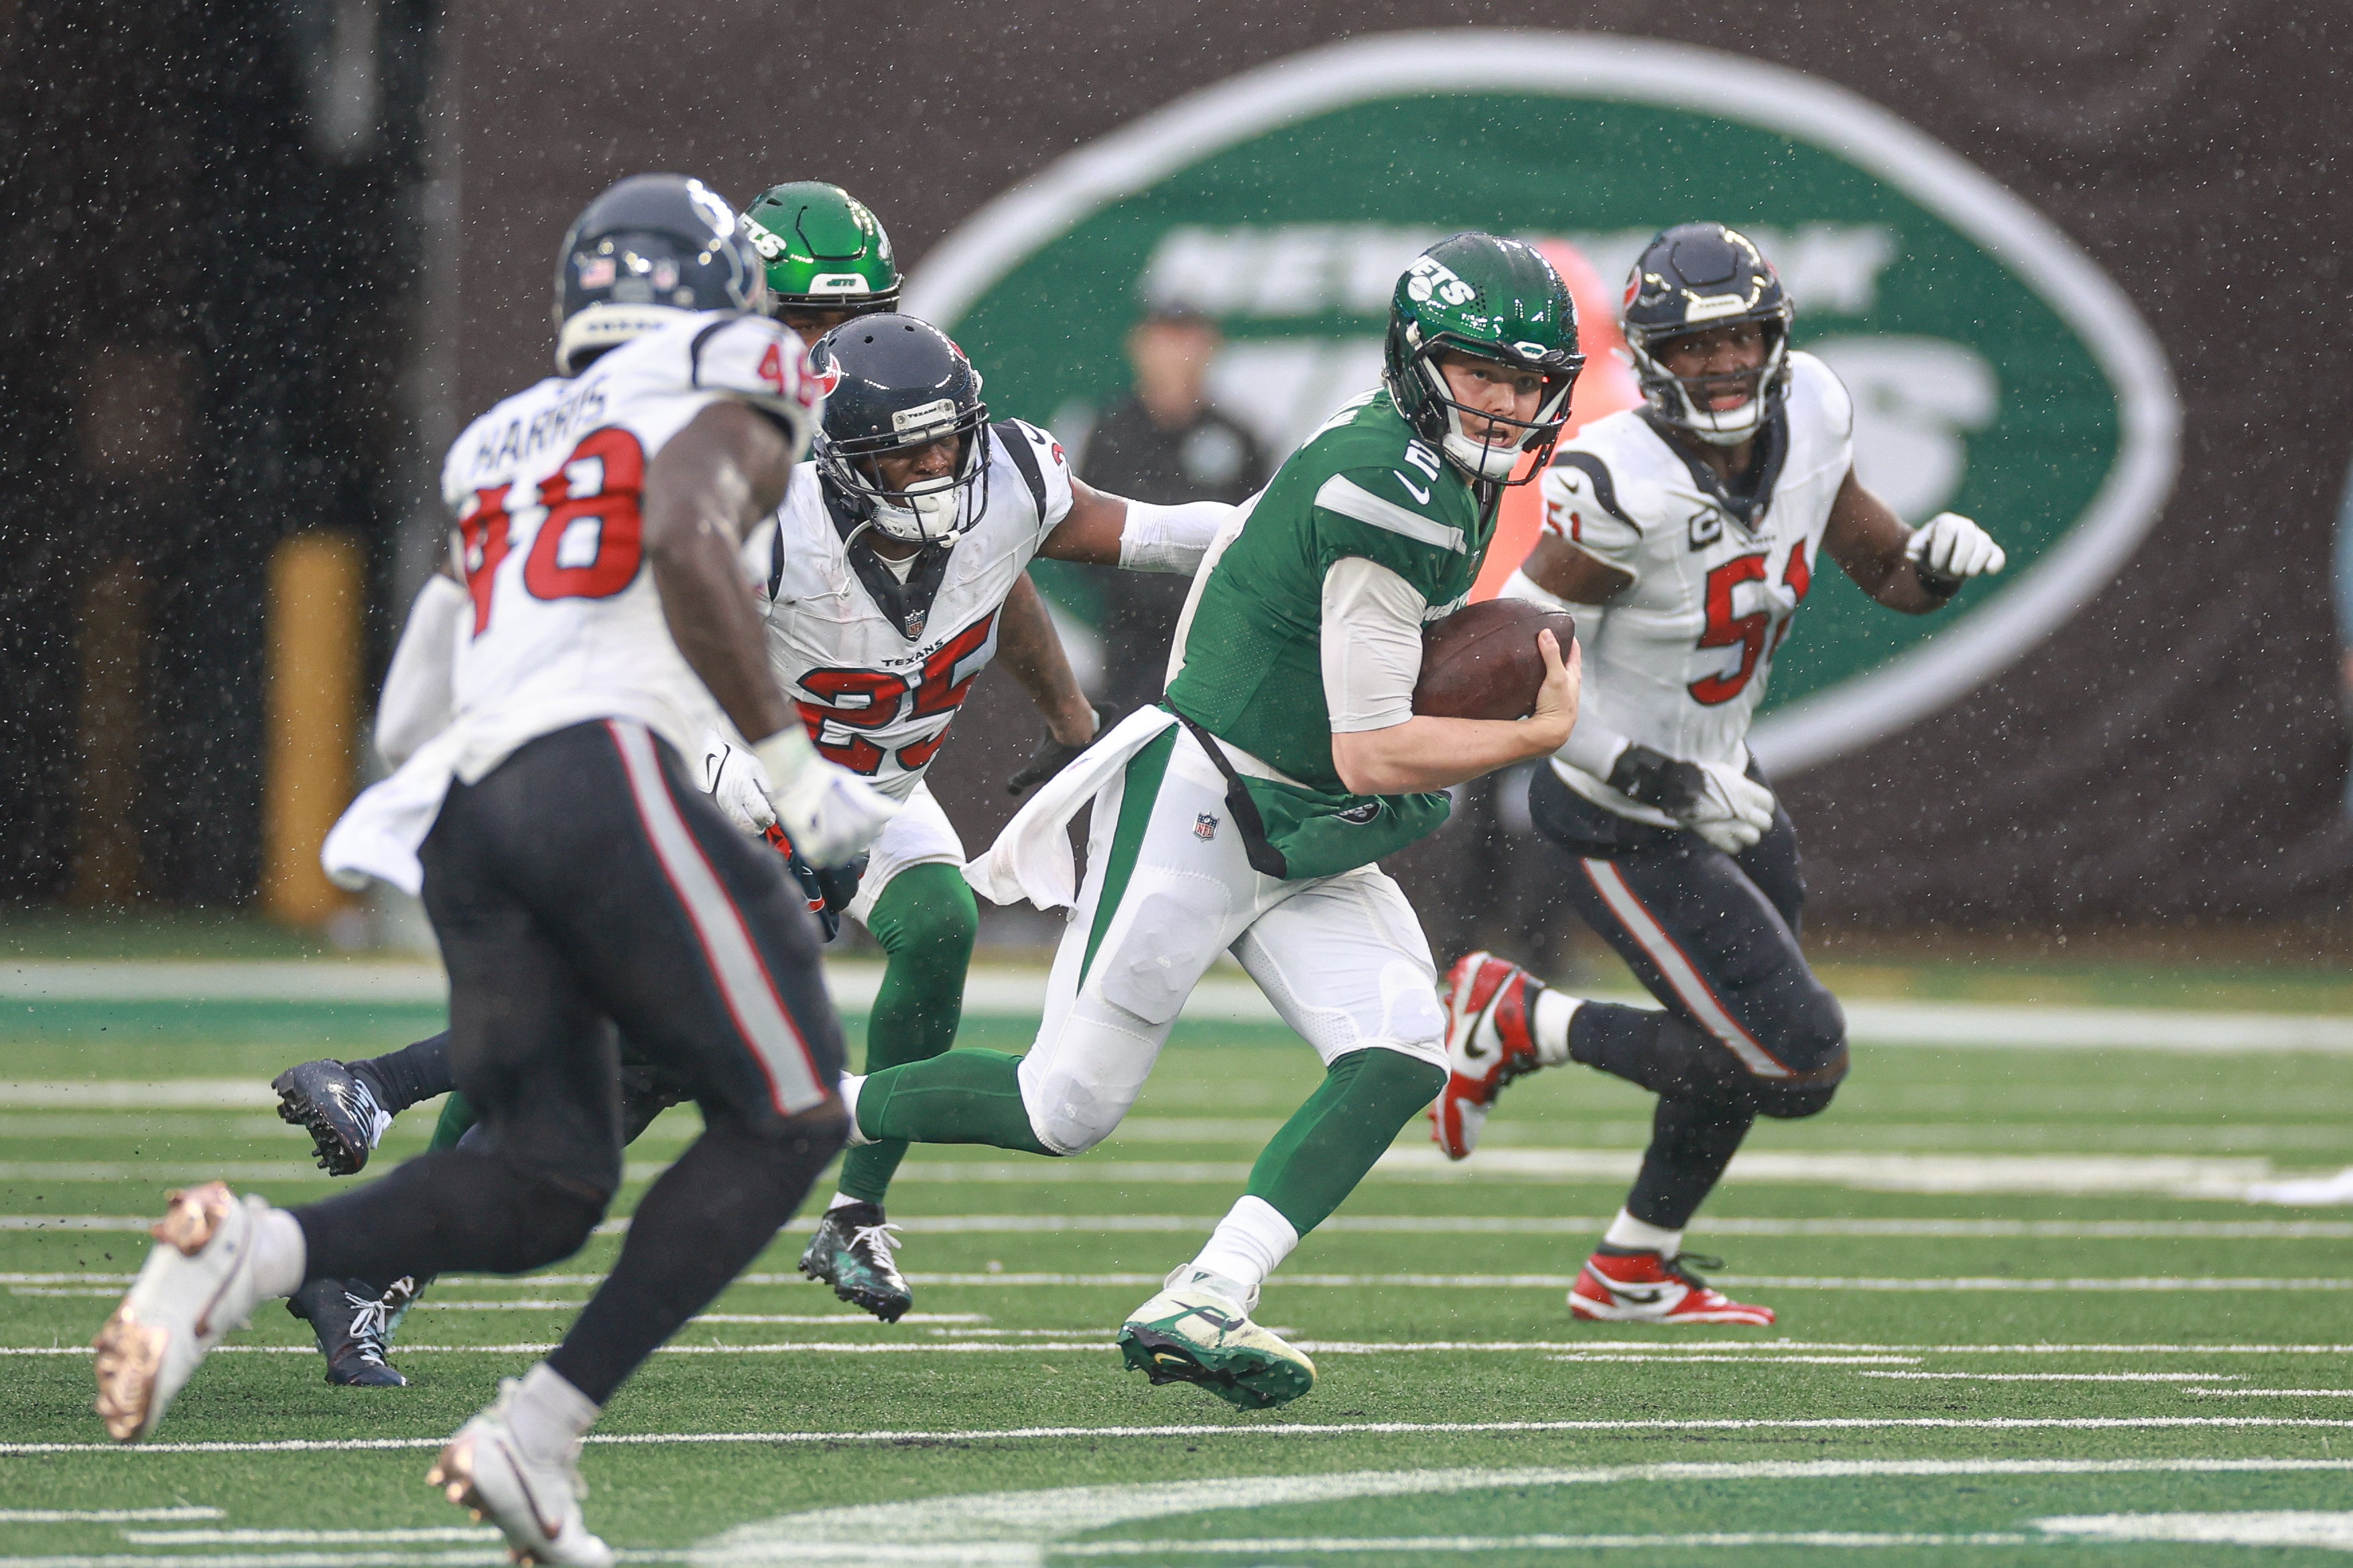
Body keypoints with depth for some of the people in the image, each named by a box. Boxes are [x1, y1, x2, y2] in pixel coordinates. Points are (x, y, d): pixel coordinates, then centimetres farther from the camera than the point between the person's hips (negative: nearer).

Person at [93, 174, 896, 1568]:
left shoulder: (501, 446, 28)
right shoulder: (731, 415, 7)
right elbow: (688, 542, -14)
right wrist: (791, 760, -10)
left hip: (465, 812, 7)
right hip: (603, 781, -7)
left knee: (543, 1184, 8)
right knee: (787, 1118, 3)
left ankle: (250, 1248, -18)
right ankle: (540, 1432, -9)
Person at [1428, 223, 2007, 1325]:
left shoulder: (1807, 415, -9)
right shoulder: (1622, 486, -30)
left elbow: (1887, 574, 6)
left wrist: (1936, 560, -18)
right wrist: (1667, 782, -30)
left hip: (1715, 779, 8)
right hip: (1622, 824, -8)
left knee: (1752, 1048, 22)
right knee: (1799, 1066, -9)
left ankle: (1632, 1271, 42)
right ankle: (1518, 1022, 7)